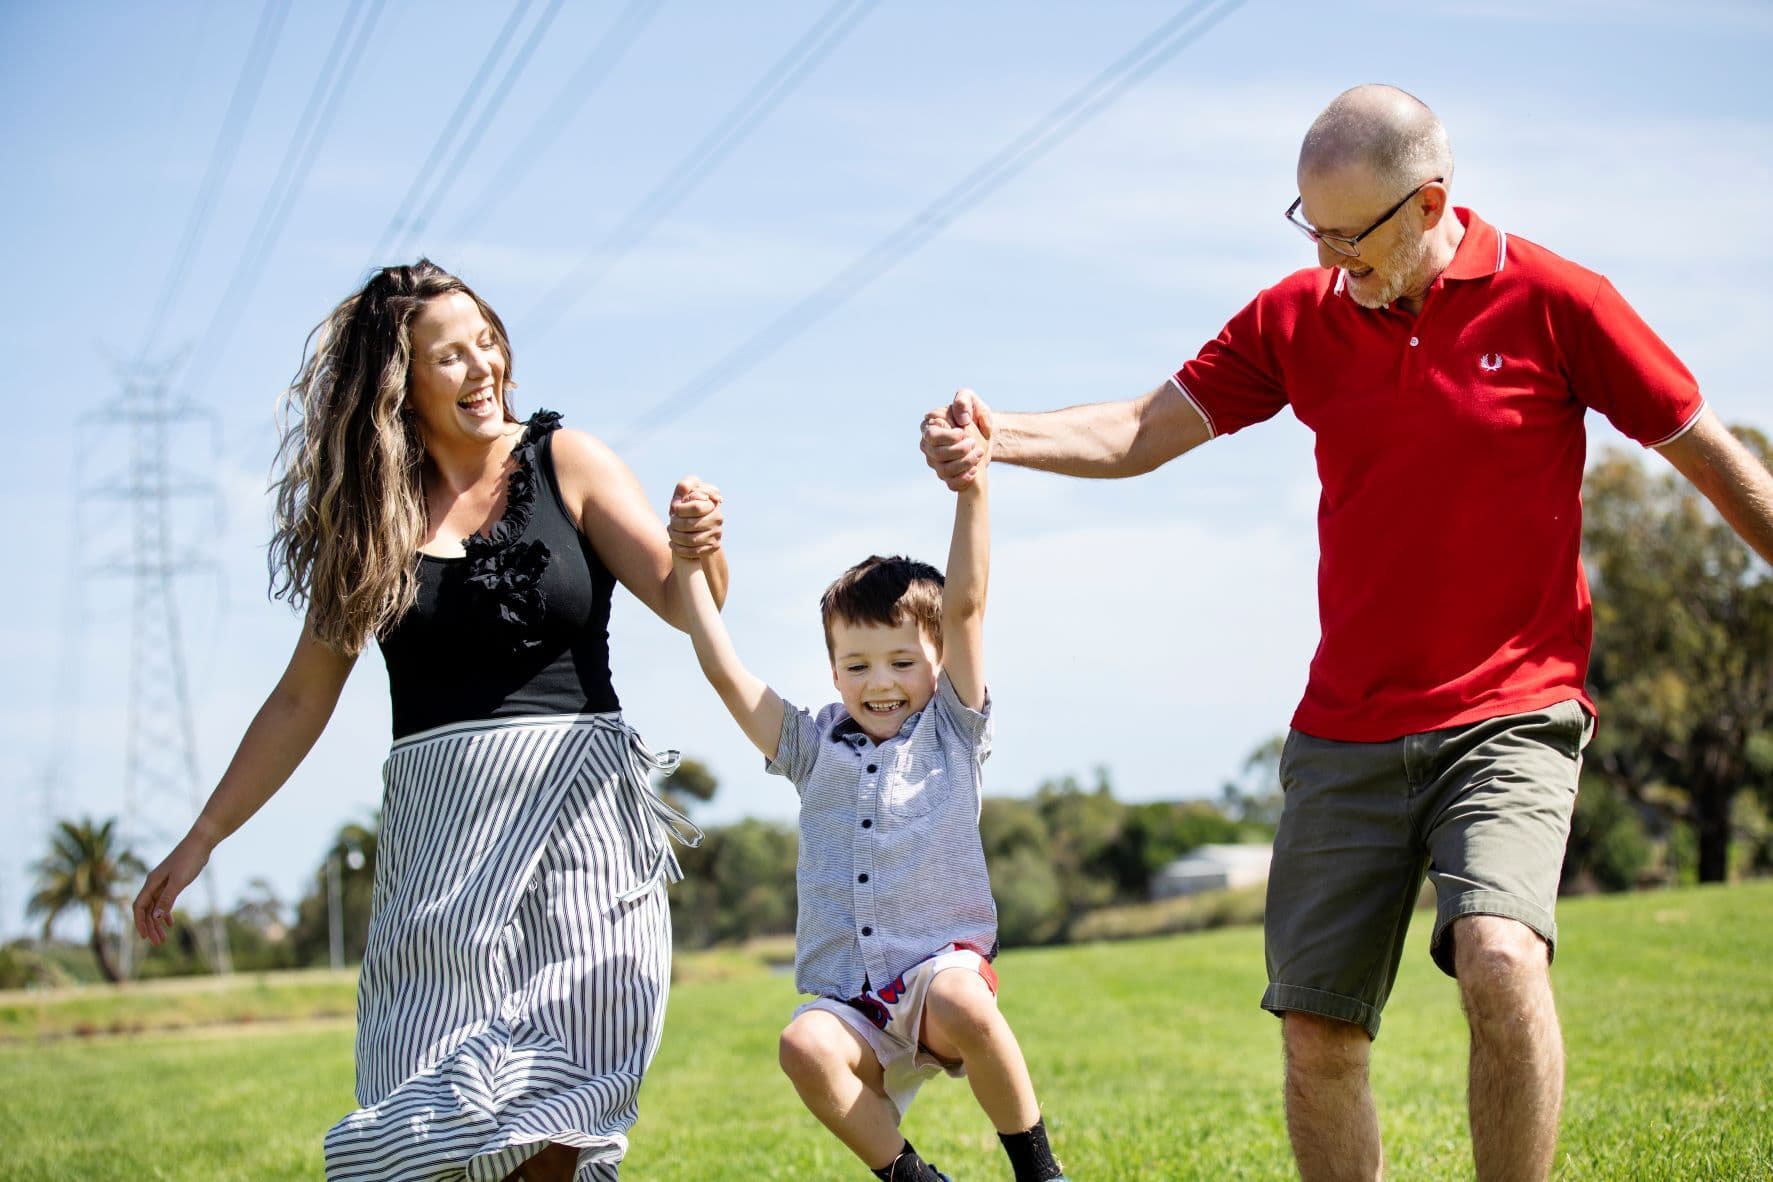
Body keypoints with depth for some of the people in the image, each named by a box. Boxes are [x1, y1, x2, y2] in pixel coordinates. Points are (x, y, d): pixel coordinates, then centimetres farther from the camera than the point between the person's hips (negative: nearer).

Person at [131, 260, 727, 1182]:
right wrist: (202, 839, 12)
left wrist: (697, 553, -26)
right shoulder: (368, 517, 8)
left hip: (575, 809, -2)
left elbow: (681, 603, -2)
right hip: (436, 822, 2)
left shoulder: (564, 464, 4)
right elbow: (302, 699, 13)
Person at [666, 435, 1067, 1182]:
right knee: (806, 1047, -31)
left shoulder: (950, 731, 9)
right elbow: (726, 673, 11)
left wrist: (971, 489, -11)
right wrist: (690, 564, 7)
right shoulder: (814, 747, 17)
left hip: (942, 961, -2)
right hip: (850, 1000, 2)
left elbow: (965, 606, -2)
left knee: (960, 999, -37)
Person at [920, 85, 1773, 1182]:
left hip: (1511, 713, -4)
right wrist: (1000, 437, -17)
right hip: (1345, 730, 4)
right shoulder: (1300, 316, 3)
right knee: (1317, 1031, 2)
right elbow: (1141, 432, 1)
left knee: (1500, 958, -28)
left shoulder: (1552, 300, -6)